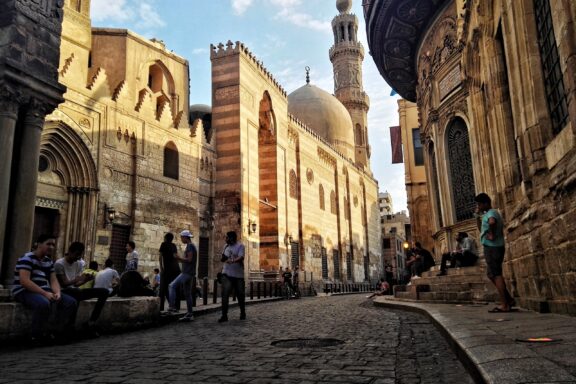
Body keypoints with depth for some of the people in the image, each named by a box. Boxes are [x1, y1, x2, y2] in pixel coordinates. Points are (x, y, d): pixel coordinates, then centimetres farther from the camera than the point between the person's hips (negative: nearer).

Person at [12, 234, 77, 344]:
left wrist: (57, 293, -13)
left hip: (44, 291, 8)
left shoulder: (49, 261, 14)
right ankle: (37, 335, -20)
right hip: (24, 291, -8)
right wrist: (45, 293, -28)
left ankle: (61, 332, -5)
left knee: (71, 301, -8)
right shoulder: (27, 258, -11)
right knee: (43, 303, -39)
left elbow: (53, 280, 10)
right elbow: (24, 281, -23)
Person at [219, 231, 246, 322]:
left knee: (240, 295, 7)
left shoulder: (240, 246, -7)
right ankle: (224, 315, -5)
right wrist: (223, 258, -1)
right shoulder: (226, 246, 12)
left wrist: (233, 261, -39)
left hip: (238, 275, -4)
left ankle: (243, 313, 26)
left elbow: (241, 257, -21)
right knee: (225, 294, -8)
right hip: (227, 274, 4)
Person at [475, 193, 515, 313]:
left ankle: (504, 305, -5)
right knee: (492, 274, 16)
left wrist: (491, 235, -26)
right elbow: (482, 230, 29)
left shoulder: (491, 213, -12)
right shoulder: (492, 213, 19)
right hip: (495, 247, 10)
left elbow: (492, 222, -37)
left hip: (492, 247, -10)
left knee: (496, 275, -7)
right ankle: (508, 299, 18)